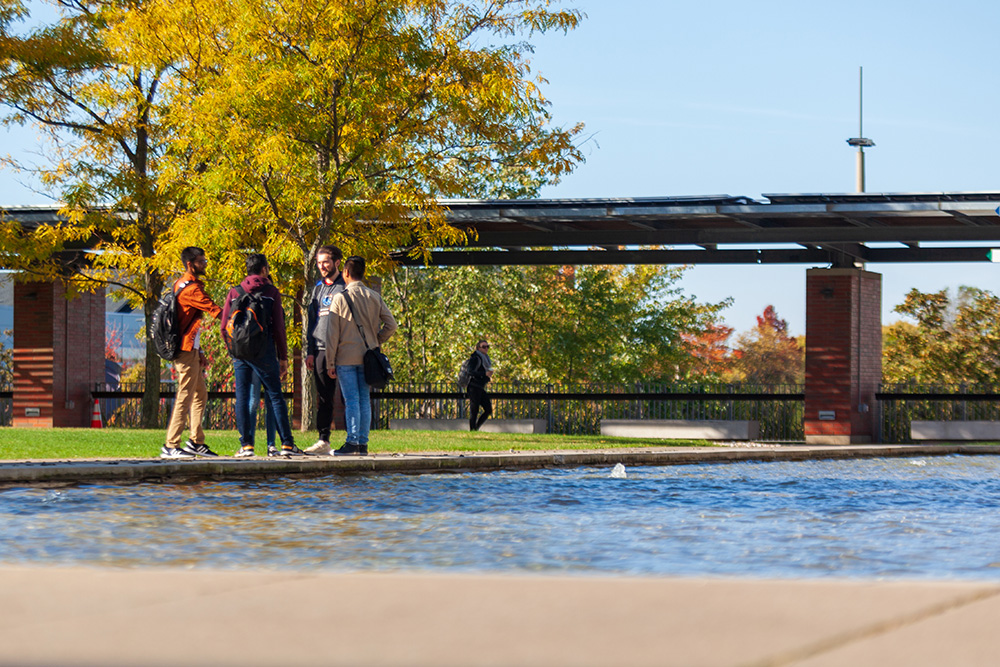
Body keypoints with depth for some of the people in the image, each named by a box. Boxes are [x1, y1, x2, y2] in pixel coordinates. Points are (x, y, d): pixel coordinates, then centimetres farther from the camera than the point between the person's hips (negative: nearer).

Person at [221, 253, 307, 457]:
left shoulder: (234, 292, 9)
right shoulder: (271, 292, 1)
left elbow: (224, 327, 7)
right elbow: (278, 327, -3)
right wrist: (283, 357, 2)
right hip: (263, 352, -2)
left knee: (242, 398, 5)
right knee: (275, 396, 0)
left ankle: (246, 445, 0)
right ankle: (287, 443, -5)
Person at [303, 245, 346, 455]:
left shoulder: (345, 287, -1)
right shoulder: (318, 289, 18)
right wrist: (310, 351, 12)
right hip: (321, 350, 6)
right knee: (323, 399, 7)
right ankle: (323, 441, 9)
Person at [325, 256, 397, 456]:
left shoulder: (340, 298, -5)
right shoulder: (374, 297, 5)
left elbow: (332, 333, -4)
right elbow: (391, 324, 1)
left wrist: (330, 362, -1)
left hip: (346, 357, -3)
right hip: (368, 357, 3)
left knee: (351, 400, -5)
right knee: (364, 400, 7)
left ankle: (352, 442, -11)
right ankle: (363, 443, 7)